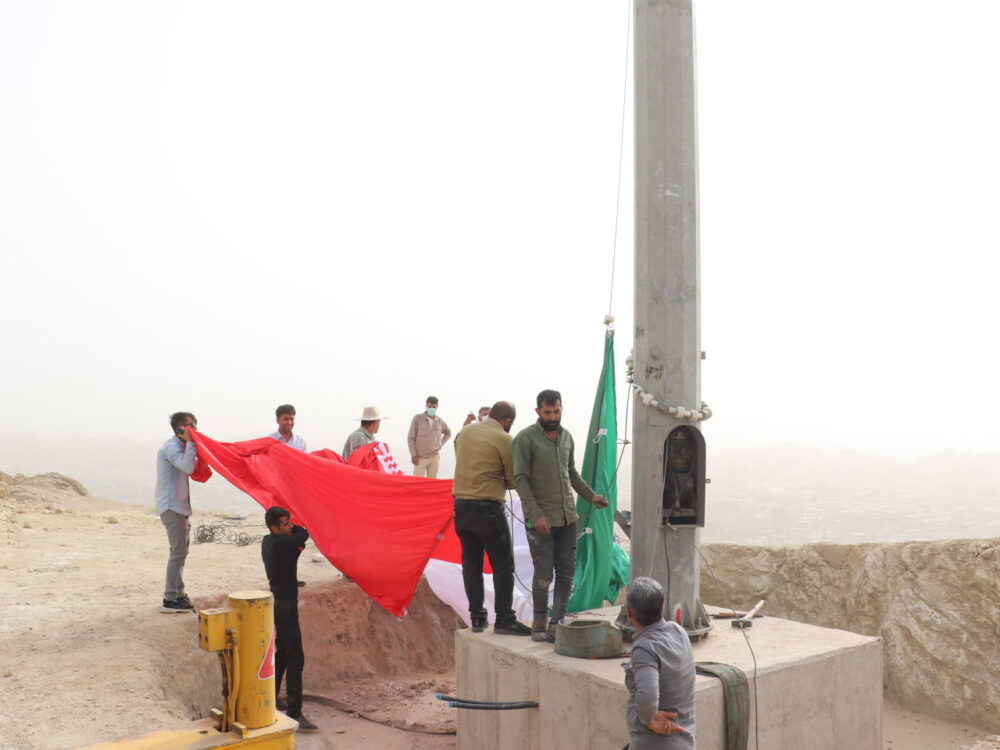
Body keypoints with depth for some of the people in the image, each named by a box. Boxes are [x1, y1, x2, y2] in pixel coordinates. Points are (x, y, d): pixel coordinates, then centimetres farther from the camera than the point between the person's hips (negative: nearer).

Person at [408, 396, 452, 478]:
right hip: (420, 458, -3)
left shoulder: (440, 421, 5)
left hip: (434, 458, 3)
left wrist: (440, 444, 9)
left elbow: (448, 433, 25)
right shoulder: (417, 418, -5)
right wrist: (413, 455, -9)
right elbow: (410, 438, -4)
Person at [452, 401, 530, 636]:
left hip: (461, 504, 7)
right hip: (487, 508, -7)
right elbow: (514, 480, -5)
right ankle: (504, 619, 4)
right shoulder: (504, 439, -10)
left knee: (471, 563, 12)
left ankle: (477, 618, 17)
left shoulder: (464, 433, 10)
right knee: (503, 565, 2)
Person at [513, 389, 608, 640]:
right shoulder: (525, 438, -8)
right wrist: (535, 515, -18)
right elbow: (520, 479, -11)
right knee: (544, 574, -1)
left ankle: (556, 625, 9)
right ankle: (539, 623, 16)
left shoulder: (566, 436, 11)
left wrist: (590, 495, 11)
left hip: (567, 517, 6)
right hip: (541, 519, -6)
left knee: (566, 573, 4)